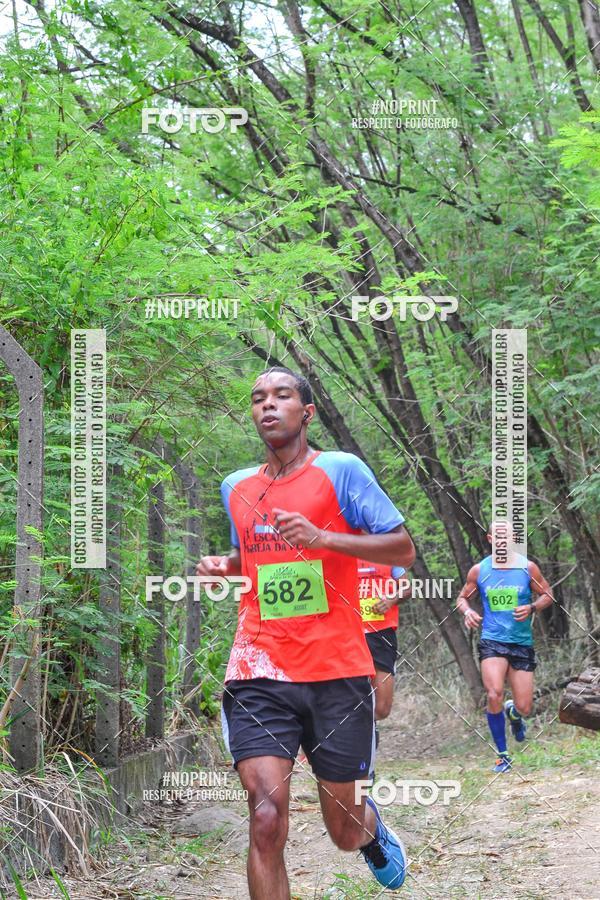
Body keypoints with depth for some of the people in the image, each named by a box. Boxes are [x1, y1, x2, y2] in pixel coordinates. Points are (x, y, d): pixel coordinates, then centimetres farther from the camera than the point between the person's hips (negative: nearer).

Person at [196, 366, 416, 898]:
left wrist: (323, 537, -16)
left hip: (338, 673, -2)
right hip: (259, 673, 2)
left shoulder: (341, 470, -1)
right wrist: (223, 566, 7)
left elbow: (405, 550, -4)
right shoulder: (236, 487, 13)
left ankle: (371, 825, 47)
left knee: (346, 833, 10)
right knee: (267, 820, -17)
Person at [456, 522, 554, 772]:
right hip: (492, 641, -1)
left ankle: (513, 712, 41)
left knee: (524, 708, 0)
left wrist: (532, 607, -13)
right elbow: (463, 597, 15)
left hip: (522, 642, 1)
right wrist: (467, 611, -8)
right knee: (494, 695, -23)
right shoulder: (479, 570, 3)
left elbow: (547, 595, 7)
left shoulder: (527, 567, 0)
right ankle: (503, 756, -7)